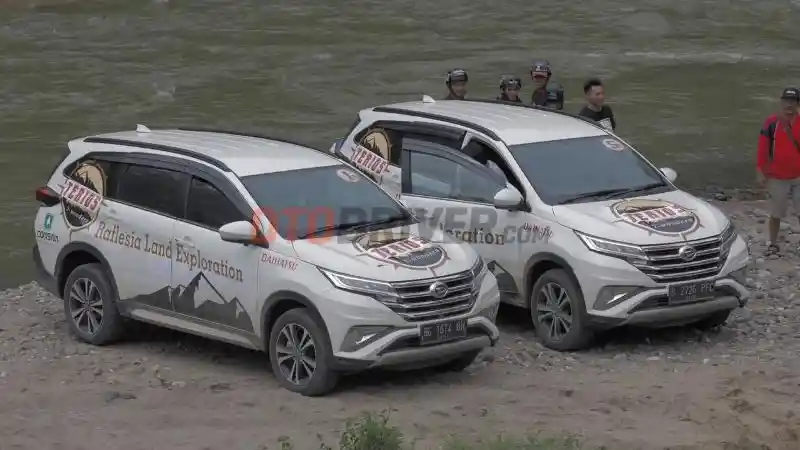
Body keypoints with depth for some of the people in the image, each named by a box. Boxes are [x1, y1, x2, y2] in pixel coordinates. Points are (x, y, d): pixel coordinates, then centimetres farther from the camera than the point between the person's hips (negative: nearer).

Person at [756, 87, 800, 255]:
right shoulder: (771, 122, -8)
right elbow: (763, 148, -7)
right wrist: (761, 172, -7)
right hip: (777, 178, -2)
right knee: (776, 214, 10)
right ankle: (773, 243, 23)